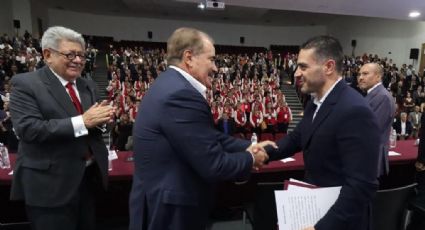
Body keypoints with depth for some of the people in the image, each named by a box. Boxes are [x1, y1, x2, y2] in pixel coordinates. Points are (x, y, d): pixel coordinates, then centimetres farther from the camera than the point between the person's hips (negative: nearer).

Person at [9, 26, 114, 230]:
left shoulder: (88, 86, 9)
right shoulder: (25, 83, -9)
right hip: (50, 184, -6)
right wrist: (82, 121, -27)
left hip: (89, 178, 6)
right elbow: (28, 129, -21)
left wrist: (101, 118, -13)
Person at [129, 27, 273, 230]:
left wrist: (247, 147, 1)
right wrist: (250, 158, -6)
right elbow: (214, 166, -24)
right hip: (170, 212, -9)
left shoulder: (172, 85, 5)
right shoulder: (181, 94, -26)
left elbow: (210, 137, 10)